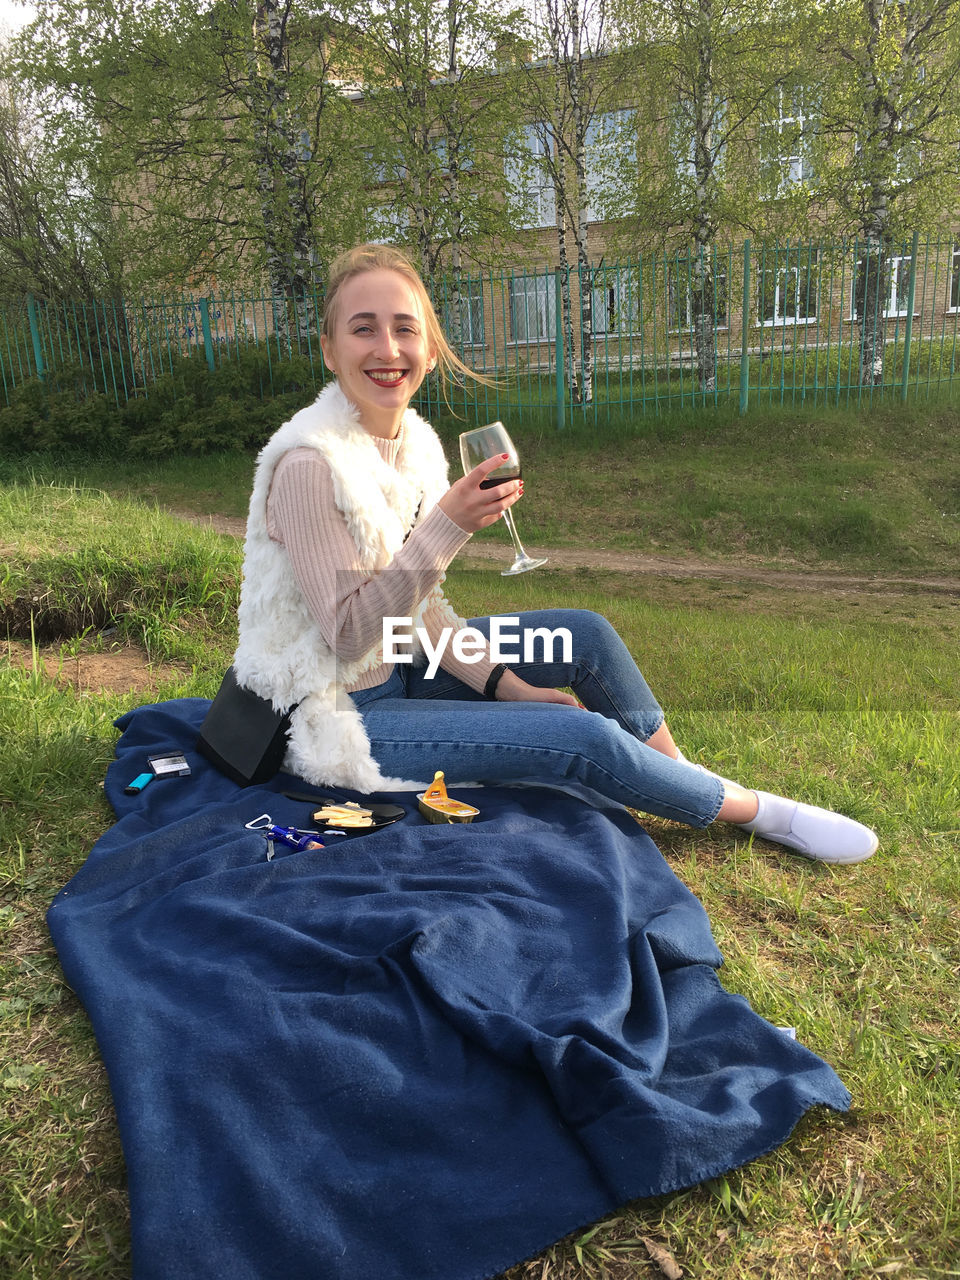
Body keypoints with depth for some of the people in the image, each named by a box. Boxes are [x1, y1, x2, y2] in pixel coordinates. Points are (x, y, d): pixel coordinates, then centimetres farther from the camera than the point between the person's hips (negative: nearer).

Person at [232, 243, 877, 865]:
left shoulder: (413, 439, 0)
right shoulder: (311, 465, -24)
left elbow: (418, 605, 4)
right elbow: (347, 633, -23)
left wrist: (503, 683, -4)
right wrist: (447, 526, -31)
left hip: (397, 668, 8)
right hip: (335, 715, -8)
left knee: (586, 632, 1)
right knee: (587, 738, -15)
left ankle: (683, 776, 21)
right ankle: (763, 811, 9)